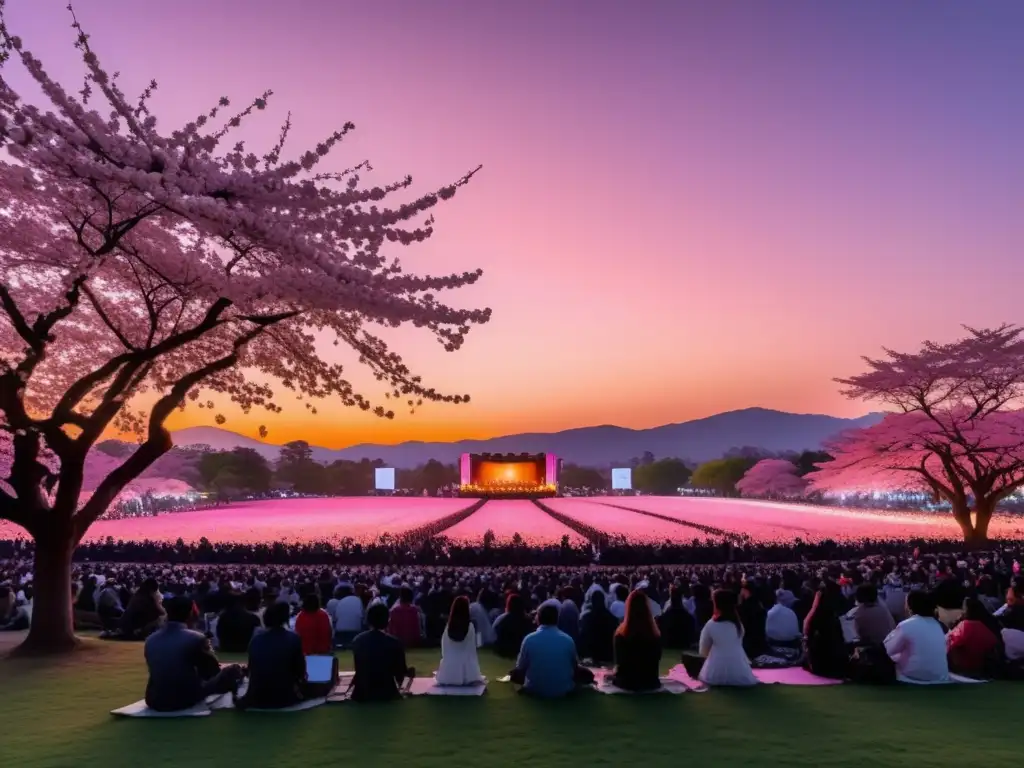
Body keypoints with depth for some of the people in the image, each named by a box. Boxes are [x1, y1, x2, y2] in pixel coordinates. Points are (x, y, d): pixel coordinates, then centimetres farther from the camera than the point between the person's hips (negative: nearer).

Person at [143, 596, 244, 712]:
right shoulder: (196, 638, -14)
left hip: (155, 701, 6)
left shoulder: (150, 639, 1)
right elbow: (214, 671, 0)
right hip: (186, 699, -6)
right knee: (233, 669, 13)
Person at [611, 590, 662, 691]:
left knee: (613, 675, 29)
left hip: (626, 683, -2)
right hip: (650, 683, 2)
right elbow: (657, 660, 3)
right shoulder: (656, 634, -12)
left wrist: (614, 672, 14)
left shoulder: (621, 634, -19)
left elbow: (619, 661, -7)